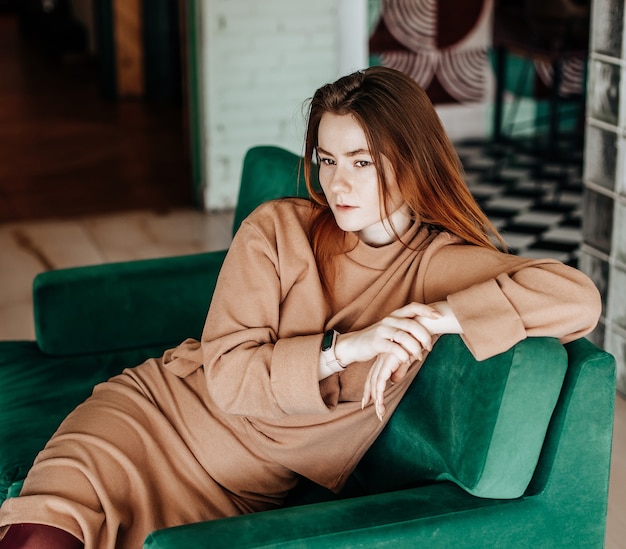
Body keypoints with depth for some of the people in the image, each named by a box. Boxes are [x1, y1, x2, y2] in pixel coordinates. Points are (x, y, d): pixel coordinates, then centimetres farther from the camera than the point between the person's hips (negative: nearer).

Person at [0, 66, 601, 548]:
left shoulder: (440, 263, -6)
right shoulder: (277, 230, -5)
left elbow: (578, 297, -21)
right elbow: (226, 375, -10)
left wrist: (432, 318, -25)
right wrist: (342, 348, -23)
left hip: (245, 487, 1)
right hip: (161, 408, 0)